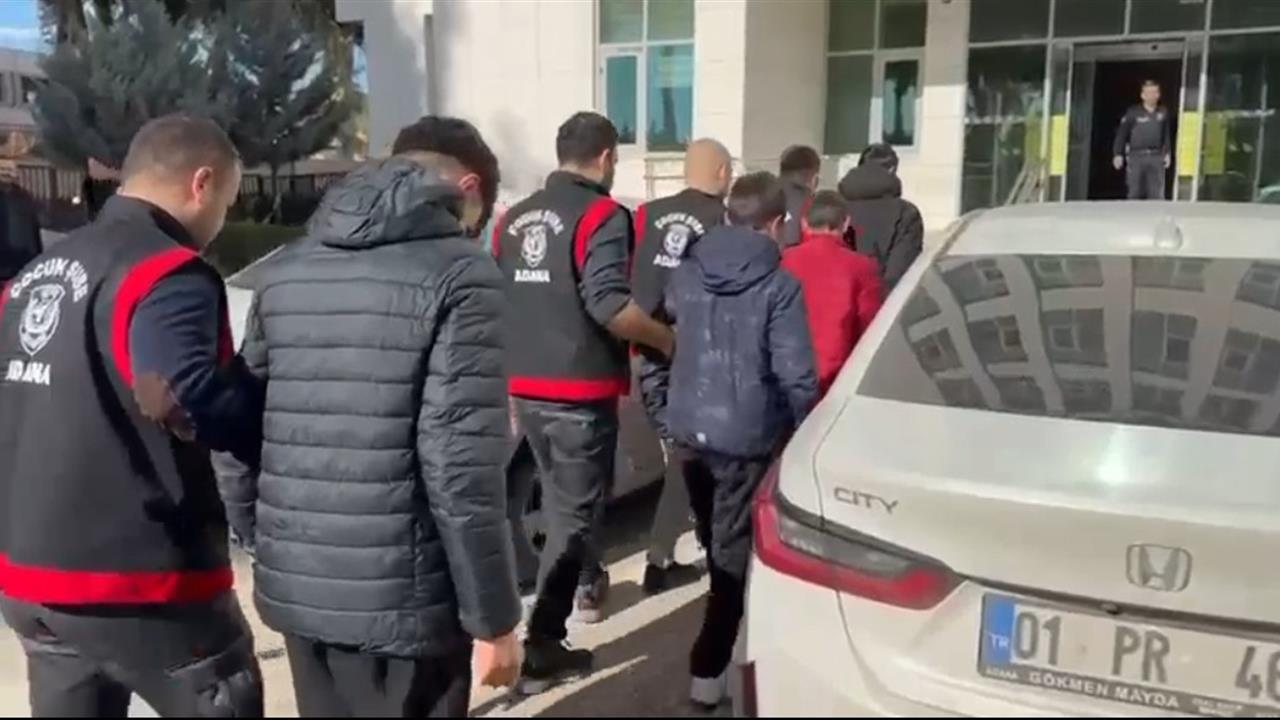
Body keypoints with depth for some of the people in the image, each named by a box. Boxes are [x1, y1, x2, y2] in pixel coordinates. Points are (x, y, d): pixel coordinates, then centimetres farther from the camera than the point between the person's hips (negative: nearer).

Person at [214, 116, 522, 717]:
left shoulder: (285, 272, 9)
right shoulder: (459, 273, -11)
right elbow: (460, 471, -17)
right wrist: (493, 618, -10)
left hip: (292, 589, 7)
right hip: (400, 601, -6)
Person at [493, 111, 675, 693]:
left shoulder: (515, 217, 12)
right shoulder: (601, 215, -11)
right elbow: (608, 304, -23)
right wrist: (665, 339, -9)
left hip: (527, 388, 7)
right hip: (580, 391, -7)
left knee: (559, 504, 22)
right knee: (572, 515, 0)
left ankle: (585, 585, 37)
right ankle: (541, 649, 2)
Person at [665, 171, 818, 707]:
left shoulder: (688, 273, 3)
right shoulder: (779, 286, -15)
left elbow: (668, 314, 22)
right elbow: (795, 374, -17)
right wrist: (803, 430, -1)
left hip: (689, 425, 6)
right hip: (747, 435, -6)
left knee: (713, 539, 24)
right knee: (733, 550, 4)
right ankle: (708, 669, 3)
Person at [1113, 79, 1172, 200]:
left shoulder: (1163, 113, 9)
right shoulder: (1133, 113, 0)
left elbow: (1166, 136, 16)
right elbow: (1122, 134, 0)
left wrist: (1168, 153, 11)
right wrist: (1118, 154, -5)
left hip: (1156, 157, 2)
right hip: (1136, 156, -2)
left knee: (1156, 193, -1)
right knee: (1135, 192, 2)